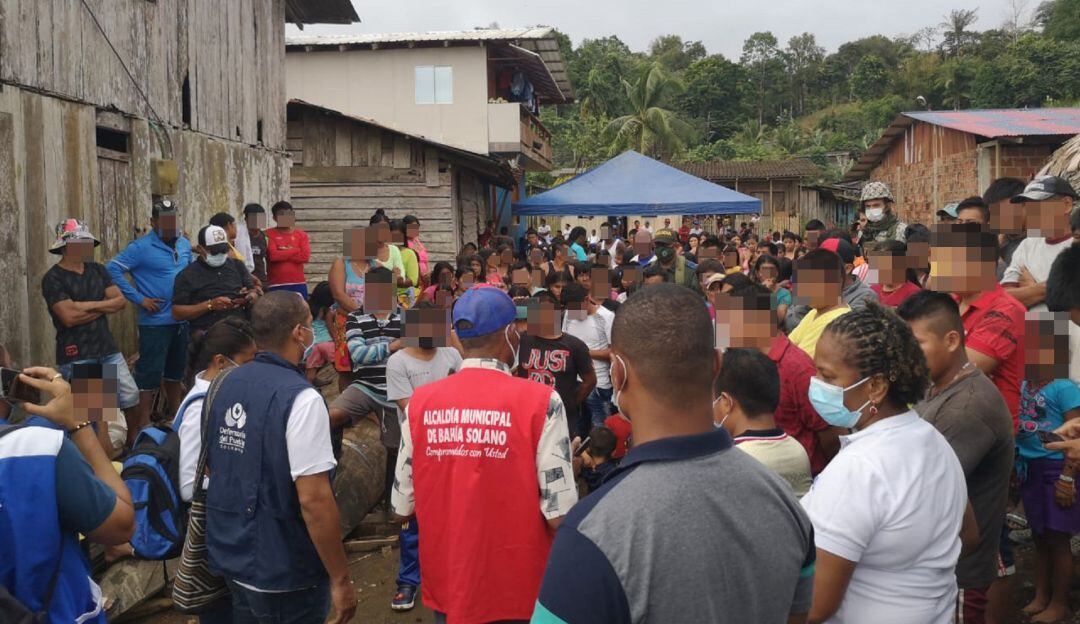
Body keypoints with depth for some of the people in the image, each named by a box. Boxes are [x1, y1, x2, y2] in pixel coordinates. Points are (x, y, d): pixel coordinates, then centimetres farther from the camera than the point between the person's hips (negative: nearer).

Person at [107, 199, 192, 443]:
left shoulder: (184, 244, 9)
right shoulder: (141, 247, -11)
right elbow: (113, 269, -16)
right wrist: (139, 299, -17)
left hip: (182, 321, 6)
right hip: (155, 321, -6)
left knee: (174, 372, 20)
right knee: (149, 376, -4)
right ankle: (140, 429, 3)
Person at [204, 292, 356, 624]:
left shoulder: (227, 385, 2)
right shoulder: (300, 398, -21)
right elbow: (314, 499, -24)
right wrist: (340, 579, -16)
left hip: (229, 555, 7)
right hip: (284, 574, -7)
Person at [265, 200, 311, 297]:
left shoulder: (301, 234, 10)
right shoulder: (269, 234, 2)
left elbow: (305, 256, -3)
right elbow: (273, 255, -12)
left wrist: (281, 254, -6)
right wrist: (295, 250, -6)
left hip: (298, 284, 3)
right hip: (276, 285, -3)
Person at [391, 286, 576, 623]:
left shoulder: (419, 403, -5)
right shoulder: (539, 402, -16)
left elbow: (403, 506, 2)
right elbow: (559, 513, -17)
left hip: (446, 588, 3)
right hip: (519, 592, -3)